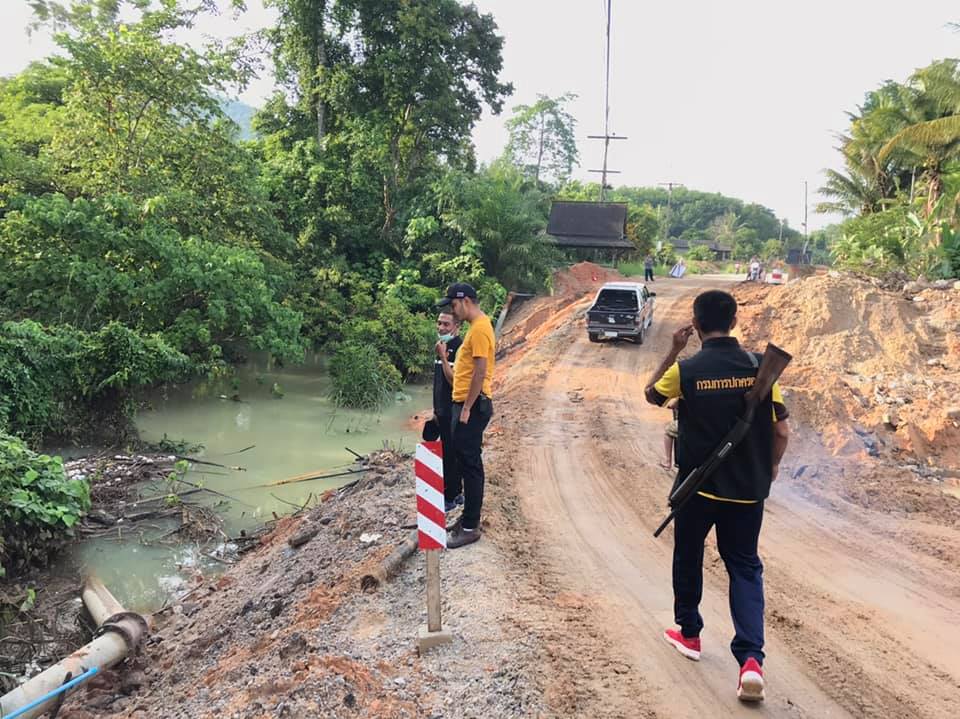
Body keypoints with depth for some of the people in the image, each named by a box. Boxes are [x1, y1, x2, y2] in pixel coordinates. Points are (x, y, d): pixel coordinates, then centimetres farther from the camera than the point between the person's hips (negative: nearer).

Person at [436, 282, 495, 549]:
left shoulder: (480, 329, -16)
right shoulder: (476, 326, 16)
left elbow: (480, 372, -21)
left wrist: (467, 408, -20)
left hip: (473, 406, -10)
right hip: (466, 404, 10)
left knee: (470, 464, -5)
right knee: (466, 462, 15)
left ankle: (471, 527, 1)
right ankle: (469, 517, 25)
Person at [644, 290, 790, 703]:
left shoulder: (686, 370, -13)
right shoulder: (760, 367, -7)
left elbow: (651, 394, 7)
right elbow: (781, 430, -4)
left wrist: (672, 352, 6)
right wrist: (770, 468, 13)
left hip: (697, 486, -2)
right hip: (747, 488, 2)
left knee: (688, 558, 19)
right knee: (745, 567, 12)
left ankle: (689, 633, 36)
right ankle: (751, 659, -1)